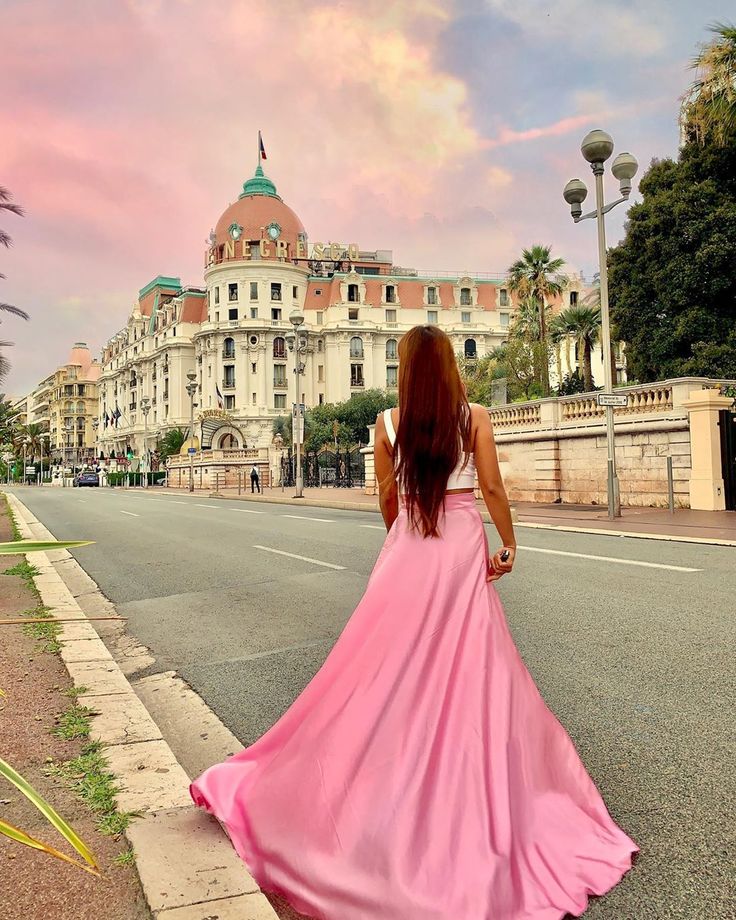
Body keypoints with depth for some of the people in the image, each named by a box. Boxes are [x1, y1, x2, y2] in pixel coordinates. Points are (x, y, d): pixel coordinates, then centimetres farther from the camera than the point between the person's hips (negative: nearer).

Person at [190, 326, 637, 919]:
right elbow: (493, 488, -5)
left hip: (407, 552, 1)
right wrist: (508, 547, 7)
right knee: (466, 669, 9)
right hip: (463, 548, -1)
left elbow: (388, 498, 5)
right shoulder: (475, 416, -3)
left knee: (391, 667, 10)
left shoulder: (389, 423, 0)